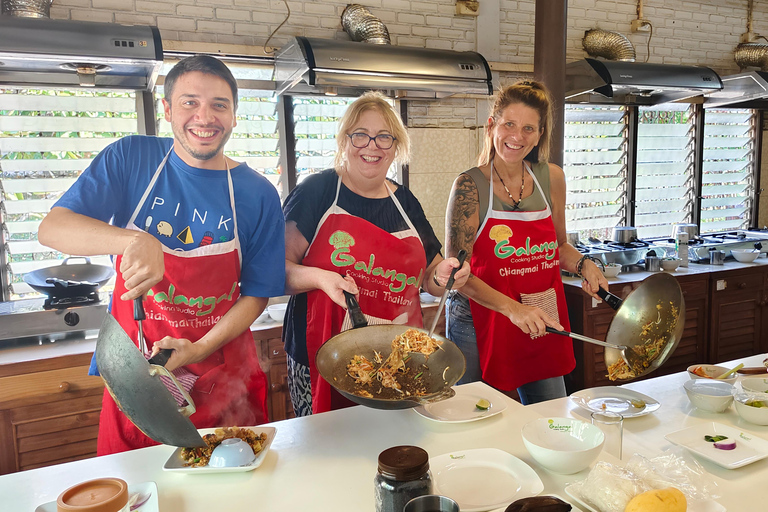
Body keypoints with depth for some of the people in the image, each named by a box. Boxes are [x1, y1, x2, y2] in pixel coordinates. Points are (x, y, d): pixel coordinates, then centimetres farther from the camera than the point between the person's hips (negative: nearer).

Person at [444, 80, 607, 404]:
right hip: (479, 325, -4)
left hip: (542, 326, 4)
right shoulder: (470, 185, -12)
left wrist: (583, 265, -4)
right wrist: (512, 308, -26)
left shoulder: (551, 178, 2)